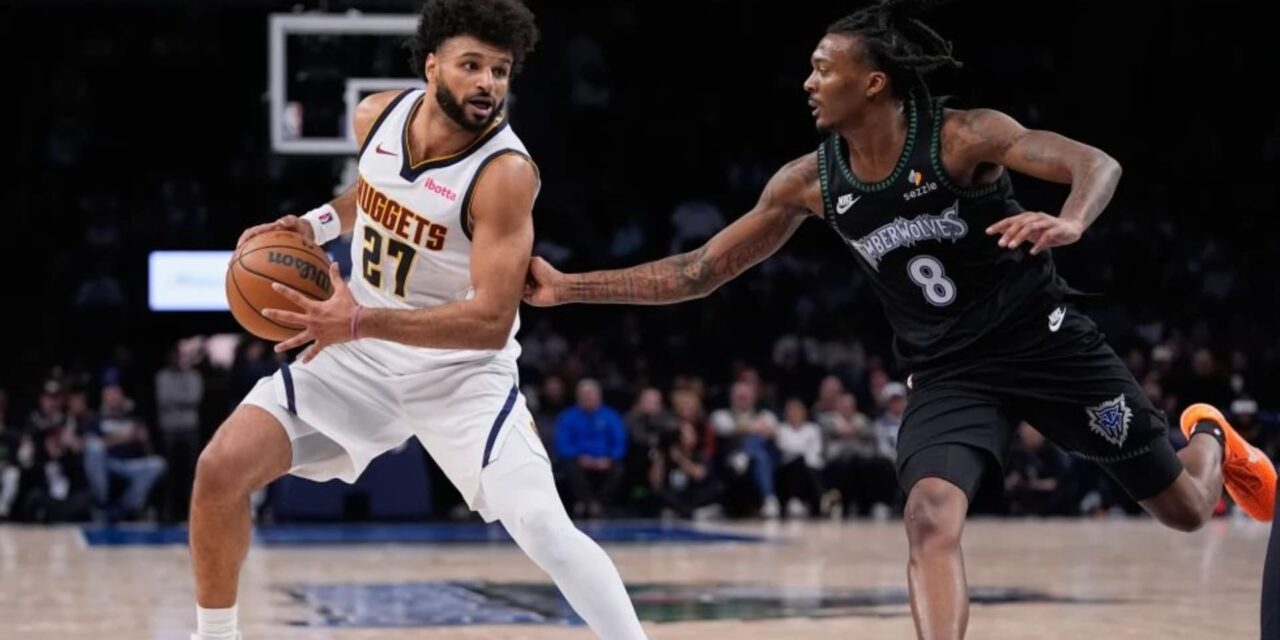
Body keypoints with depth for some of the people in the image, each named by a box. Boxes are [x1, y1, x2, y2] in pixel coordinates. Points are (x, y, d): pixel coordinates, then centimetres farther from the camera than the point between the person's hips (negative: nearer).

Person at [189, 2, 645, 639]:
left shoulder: (505, 173, -26)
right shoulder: (376, 116, -7)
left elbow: (491, 322, -32)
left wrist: (360, 322, -39)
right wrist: (315, 224, 0)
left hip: (462, 372, -5)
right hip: (359, 355, 5)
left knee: (542, 526, -23)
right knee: (220, 469, -5)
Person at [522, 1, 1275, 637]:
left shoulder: (963, 137, -18)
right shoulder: (810, 182, -5)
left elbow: (1097, 163, -25)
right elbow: (700, 272, 0)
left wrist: (1068, 223, -48)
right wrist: (570, 288, -6)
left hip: (1048, 340, -2)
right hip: (948, 374, 3)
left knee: (1183, 508, 7)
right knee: (931, 518, -25)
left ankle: (1212, 438, 45)